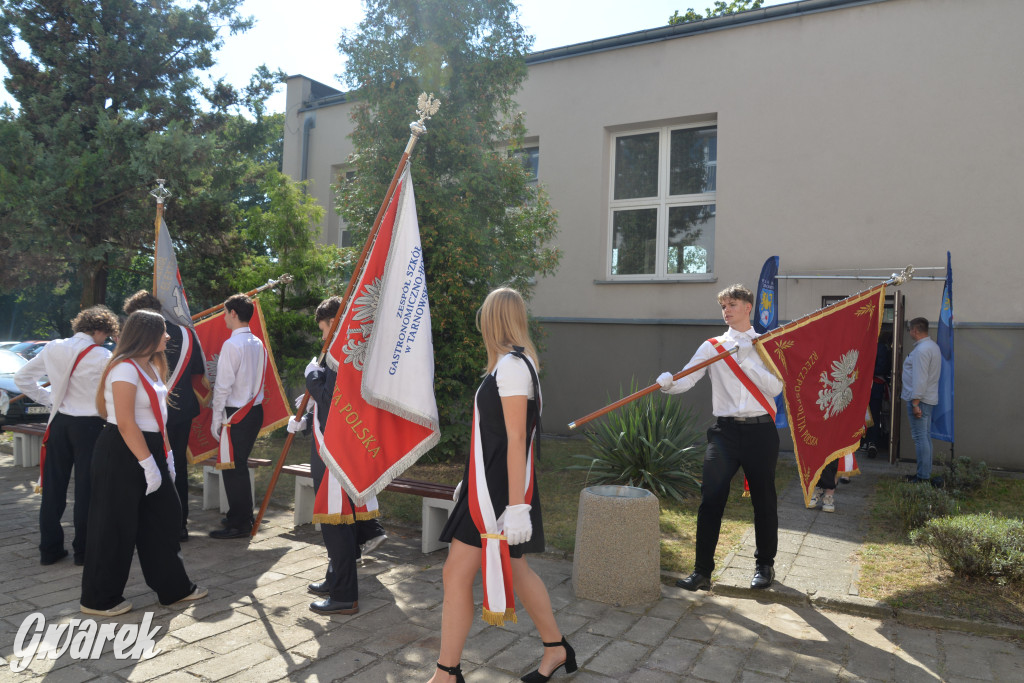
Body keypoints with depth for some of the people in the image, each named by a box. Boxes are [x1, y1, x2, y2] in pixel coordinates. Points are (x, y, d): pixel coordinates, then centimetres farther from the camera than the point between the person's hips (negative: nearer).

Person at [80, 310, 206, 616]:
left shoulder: (151, 366, 11)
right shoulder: (125, 368, -18)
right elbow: (126, 423, -22)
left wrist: (166, 454, 13)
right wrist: (148, 464, -21)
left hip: (149, 451, 10)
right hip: (122, 454, -9)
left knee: (164, 518, 13)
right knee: (116, 527, 3)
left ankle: (174, 587, 25)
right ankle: (99, 599, 20)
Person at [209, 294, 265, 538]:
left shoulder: (232, 344, -15)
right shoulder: (258, 343, 11)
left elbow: (223, 385, -15)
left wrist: (217, 418, -9)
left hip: (236, 414, -8)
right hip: (255, 410, 9)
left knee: (232, 468, -1)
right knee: (240, 465, 18)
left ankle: (238, 525, 5)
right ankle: (244, 517, 28)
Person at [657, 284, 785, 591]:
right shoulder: (712, 346, 7)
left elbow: (775, 387, -5)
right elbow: (687, 378, -7)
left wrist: (746, 361, -14)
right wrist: (669, 383, -29)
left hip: (760, 430, 1)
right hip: (725, 430, 0)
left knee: (764, 500, 11)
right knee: (711, 499, -8)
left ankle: (765, 565, 30)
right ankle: (702, 571, -1)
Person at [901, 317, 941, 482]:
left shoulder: (921, 349, -17)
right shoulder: (933, 346, 16)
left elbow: (920, 378, -22)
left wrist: (915, 402, -21)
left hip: (919, 399, -10)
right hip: (929, 398, 10)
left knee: (920, 437, -7)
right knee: (926, 436, 14)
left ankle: (923, 476, -5)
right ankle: (926, 473, 21)